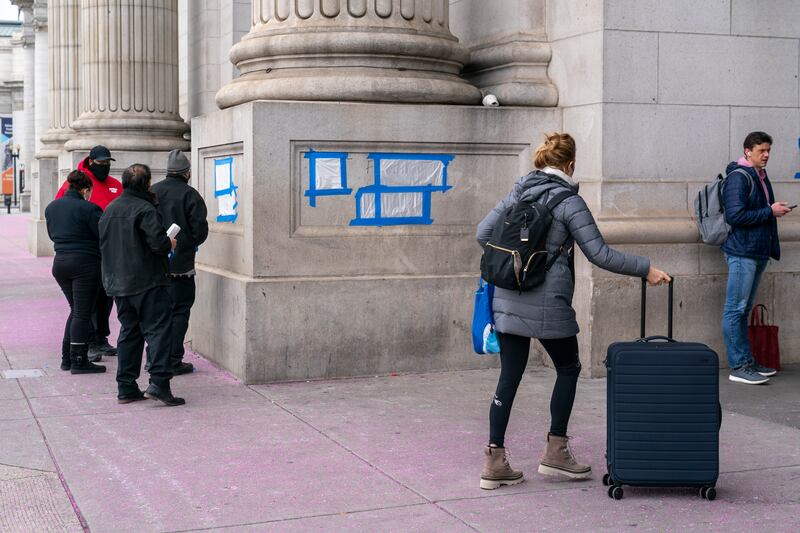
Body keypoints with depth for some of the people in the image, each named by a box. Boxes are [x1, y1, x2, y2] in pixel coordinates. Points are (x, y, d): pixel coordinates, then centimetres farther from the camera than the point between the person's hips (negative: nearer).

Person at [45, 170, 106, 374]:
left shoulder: (51, 208, 9)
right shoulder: (88, 208, -14)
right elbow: (104, 235, -12)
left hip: (60, 263, 7)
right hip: (85, 264, -7)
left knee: (76, 310, 19)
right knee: (82, 313, -1)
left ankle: (67, 358, 18)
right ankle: (78, 361, 0)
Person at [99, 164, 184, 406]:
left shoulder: (109, 209, 12)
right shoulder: (145, 209, -13)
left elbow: (103, 244, 18)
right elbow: (158, 243, -21)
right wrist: (170, 243, -1)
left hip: (118, 283, 8)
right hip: (147, 282, -8)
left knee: (129, 331, 13)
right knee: (158, 329, -4)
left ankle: (126, 387, 12)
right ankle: (159, 383, -14)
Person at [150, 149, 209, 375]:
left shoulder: (152, 192, 4)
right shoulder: (190, 195, -10)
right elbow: (200, 229, -12)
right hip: (180, 263, -5)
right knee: (179, 310, 1)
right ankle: (173, 361, 0)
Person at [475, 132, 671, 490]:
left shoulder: (518, 191, 9)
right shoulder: (568, 201, -8)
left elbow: (484, 234, 10)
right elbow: (599, 254, -10)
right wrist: (645, 269, -2)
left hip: (507, 300, 6)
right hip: (547, 304, -5)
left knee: (509, 376, 9)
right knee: (568, 369, 15)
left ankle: (495, 461, 8)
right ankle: (555, 452, 17)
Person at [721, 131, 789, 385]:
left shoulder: (761, 176, 16)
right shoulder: (739, 177, -13)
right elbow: (735, 215, -21)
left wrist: (775, 209, 8)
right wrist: (770, 212, -16)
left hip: (758, 251, 10)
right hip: (742, 252, -10)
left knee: (743, 309, 14)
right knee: (735, 310, -5)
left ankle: (747, 361, 20)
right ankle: (738, 367, -3)